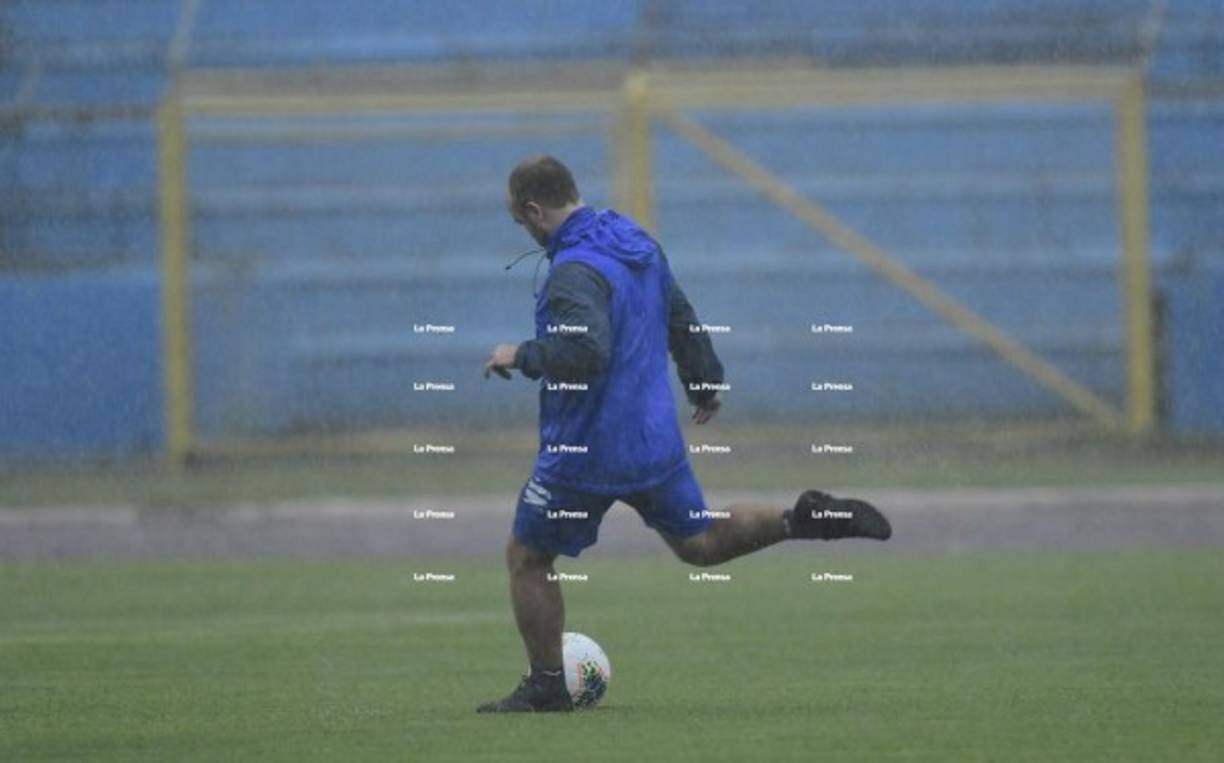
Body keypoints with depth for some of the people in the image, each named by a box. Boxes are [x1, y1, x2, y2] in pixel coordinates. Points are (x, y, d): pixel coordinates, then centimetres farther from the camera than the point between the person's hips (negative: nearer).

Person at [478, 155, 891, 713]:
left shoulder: (575, 271, -23)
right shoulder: (638, 244, 7)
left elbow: (584, 352, -36)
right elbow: (681, 320, 19)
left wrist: (521, 357, -20)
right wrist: (705, 382, 33)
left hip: (584, 450, -8)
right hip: (655, 438, 9)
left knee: (527, 559, 9)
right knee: (698, 541, 23)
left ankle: (546, 687, 15)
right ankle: (804, 521, 3)